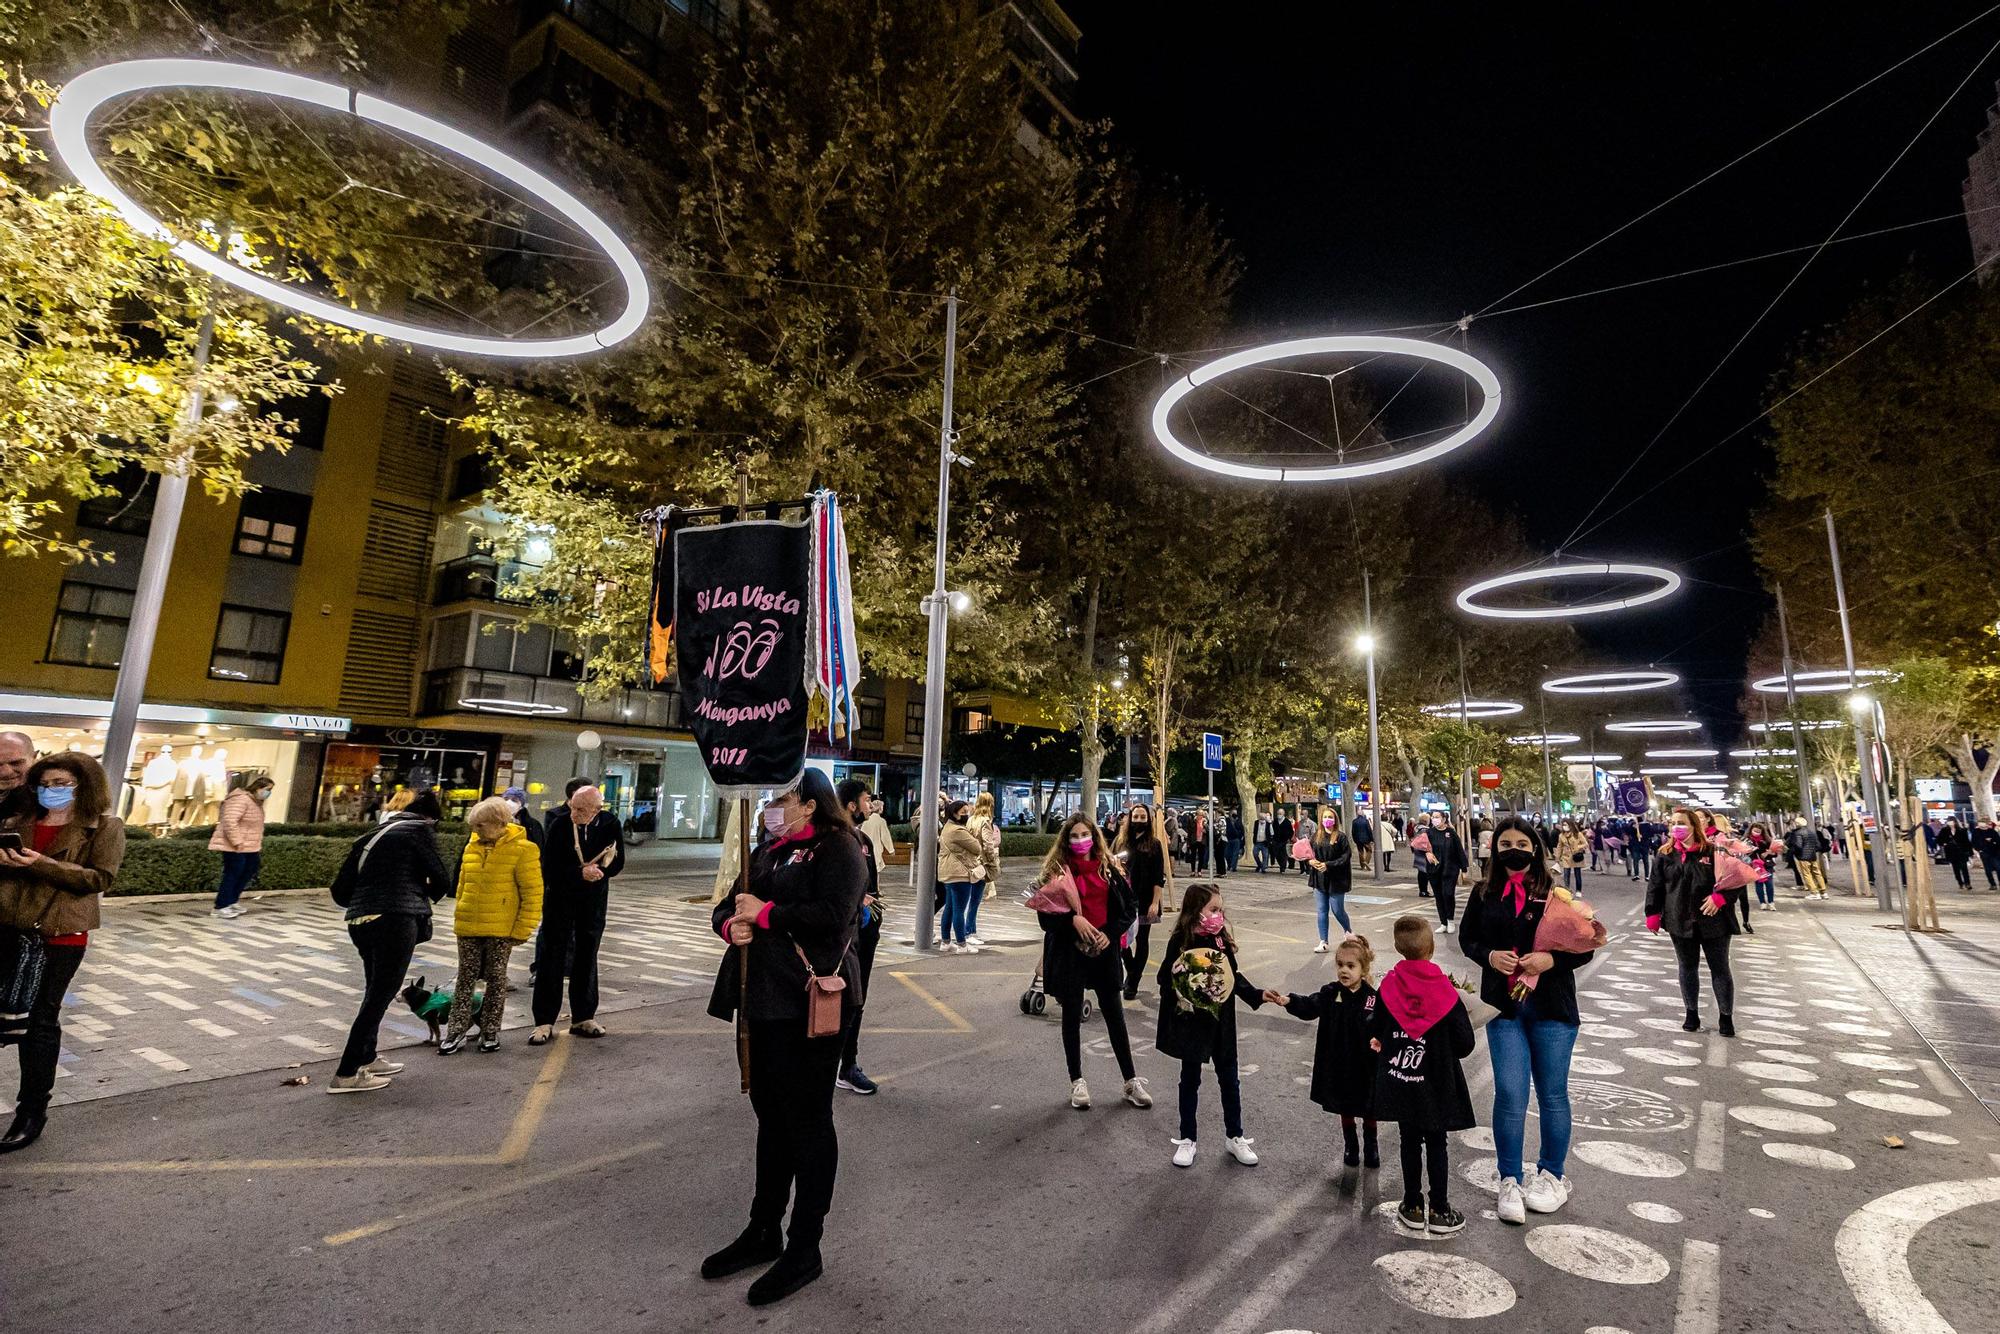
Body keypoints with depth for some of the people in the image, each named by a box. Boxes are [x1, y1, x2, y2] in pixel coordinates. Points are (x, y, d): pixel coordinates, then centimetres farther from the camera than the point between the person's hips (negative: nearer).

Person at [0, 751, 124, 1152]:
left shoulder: (105, 827, -3)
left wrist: (42, 865, -20)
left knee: (40, 1019, 3)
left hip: (60, 935, -5)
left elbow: (100, 879, -11)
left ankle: (33, 1108, 14)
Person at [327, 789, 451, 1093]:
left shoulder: (372, 835, 20)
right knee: (380, 996, 0)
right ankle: (346, 1074, 2)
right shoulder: (421, 830, 2)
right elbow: (441, 881, 0)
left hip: (359, 922, 7)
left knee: (375, 992, 21)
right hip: (396, 921, -7)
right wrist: (423, 898, 20)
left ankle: (366, 1059, 31)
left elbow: (340, 891, 18)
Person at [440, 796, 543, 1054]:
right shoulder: (472, 846, 5)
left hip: (501, 929, -4)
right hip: (468, 927, 5)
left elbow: (533, 893, -11)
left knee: (496, 977, 7)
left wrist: (522, 929, -12)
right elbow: (463, 885, 18)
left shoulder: (522, 850, -12)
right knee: (466, 977, 9)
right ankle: (457, 1031, 18)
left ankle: (490, 1031, 19)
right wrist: (459, 918, 16)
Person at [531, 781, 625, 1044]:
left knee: (587, 957, 10)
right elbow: (549, 867, -15)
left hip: (594, 901, 2)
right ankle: (545, 1022, 9)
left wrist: (593, 870, -20)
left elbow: (617, 864, -5)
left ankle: (583, 1017, 20)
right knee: (552, 956, 0)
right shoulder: (559, 824, -16)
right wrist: (581, 872, -23)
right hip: (560, 899, -2)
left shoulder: (610, 824, -11)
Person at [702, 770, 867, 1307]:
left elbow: (832, 915, -24)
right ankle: (764, 1231, 35)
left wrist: (765, 913, -17)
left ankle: (805, 1248, 18)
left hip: (810, 1001, -8)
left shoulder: (838, 849, -10)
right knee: (771, 1114, 19)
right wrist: (731, 923, -7)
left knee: (808, 1118, 3)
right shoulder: (767, 851, 16)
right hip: (765, 999, 8)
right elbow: (727, 905, 16)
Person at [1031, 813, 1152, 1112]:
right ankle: (1077, 1082, 24)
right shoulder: (1055, 870, -3)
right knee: (1072, 1016, 10)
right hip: (1069, 951, -1)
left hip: (1103, 950, 2)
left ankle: (1131, 1081, 21)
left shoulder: (1109, 869, 3)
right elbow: (1045, 911, -5)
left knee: (1114, 1015, 9)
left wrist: (1110, 933, -9)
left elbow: (1128, 909, 5)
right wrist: (1072, 919, -20)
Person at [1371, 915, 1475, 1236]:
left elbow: (1376, 1032, 0)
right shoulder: (1445, 992, -17)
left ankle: (1412, 1208, 24)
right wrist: (1444, 1051, 9)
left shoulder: (1389, 986, -12)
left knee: (1410, 1143, 14)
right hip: (1435, 1086, -1)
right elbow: (1465, 1044, -11)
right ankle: (1439, 1212, 21)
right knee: (1436, 1146, 13)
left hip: (1399, 1084, 1)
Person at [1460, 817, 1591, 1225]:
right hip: (1504, 1007, 1)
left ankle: (1552, 1176, 32)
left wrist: (1551, 959, -18)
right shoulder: (1483, 894, 1)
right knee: (1509, 1093, 0)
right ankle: (1509, 1182, 15)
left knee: (1552, 1094, 12)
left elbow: (1585, 946, -1)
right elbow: (1467, 939, 9)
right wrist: (1489, 956, -11)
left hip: (1552, 1007, -1)